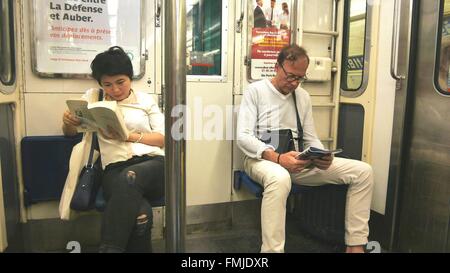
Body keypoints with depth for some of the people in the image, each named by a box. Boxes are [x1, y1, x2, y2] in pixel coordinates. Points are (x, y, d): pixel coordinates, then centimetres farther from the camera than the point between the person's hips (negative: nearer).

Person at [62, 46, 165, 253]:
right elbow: (70, 132, 19)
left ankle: (109, 248, -30)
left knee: (130, 177, -38)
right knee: (141, 214, -35)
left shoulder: (145, 100, 15)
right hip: (115, 169, 0)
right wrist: (68, 121, -7)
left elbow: (163, 138, 10)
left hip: (153, 162, 1)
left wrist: (128, 136, -7)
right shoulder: (93, 97, 19)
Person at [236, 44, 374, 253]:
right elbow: (243, 137, -11)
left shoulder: (304, 97, 15)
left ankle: (355, 245, -2)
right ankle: (272, 250, -33)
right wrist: (277, 158, -27)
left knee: (363, 171, -7)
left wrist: (322, 157, -10)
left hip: (296, 161, 6)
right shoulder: (255, 91, -2)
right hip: (262, 158, -5)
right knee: (280, 178, -44)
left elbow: (311, 139, 15)